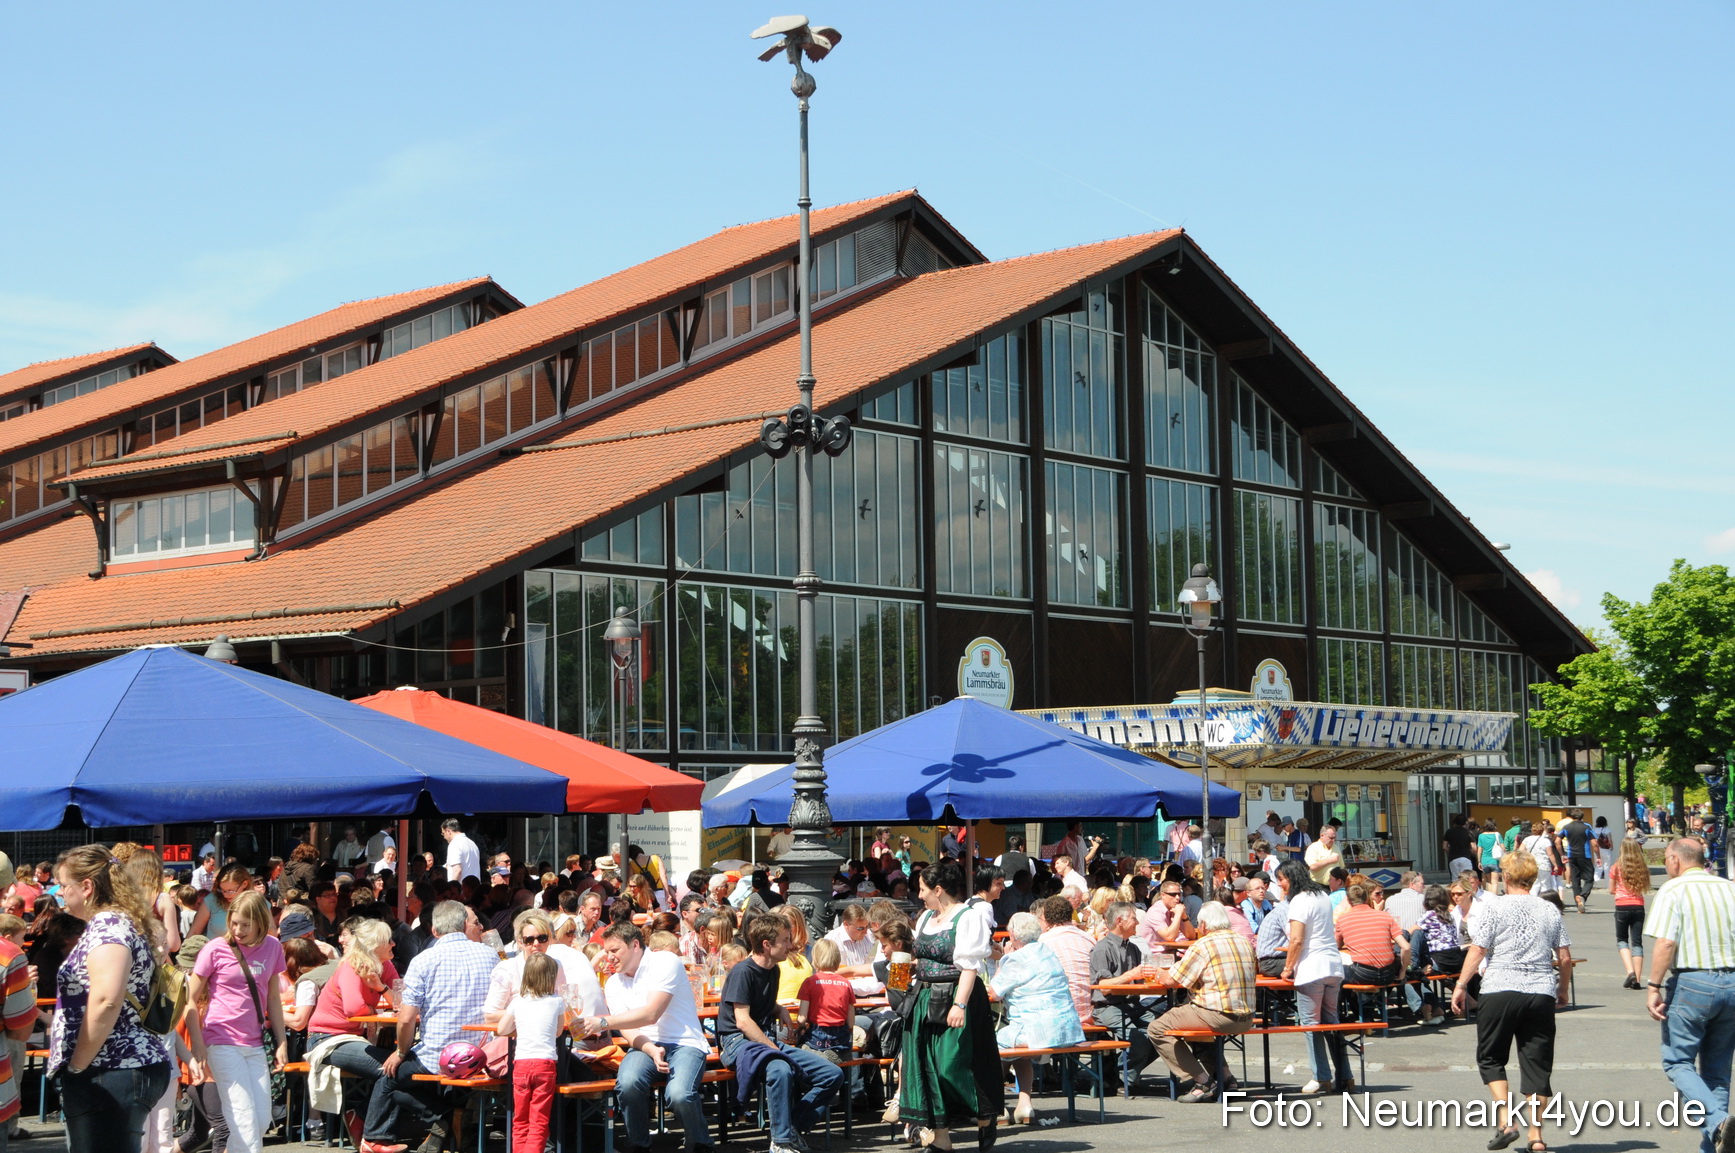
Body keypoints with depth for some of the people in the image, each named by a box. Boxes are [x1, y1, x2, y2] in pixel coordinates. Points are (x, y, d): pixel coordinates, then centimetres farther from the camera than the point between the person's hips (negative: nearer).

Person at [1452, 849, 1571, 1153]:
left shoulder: (1494, 909, -2)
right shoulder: (1550, 910, 9)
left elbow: (1477, 951, -6)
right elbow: (1564, 958, 9)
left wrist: (1461, 986, 1)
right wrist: (1562, 989, 24)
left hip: (1500, 991, -3)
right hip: (1541, 993, 3)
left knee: (1491, 1057, 11)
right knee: (1536, 1063, 6)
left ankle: (1504, 1120, -3)